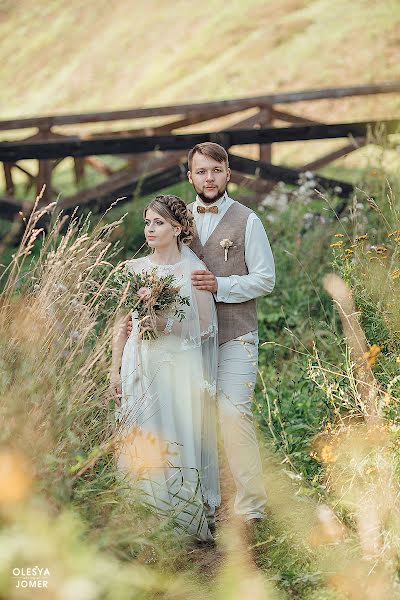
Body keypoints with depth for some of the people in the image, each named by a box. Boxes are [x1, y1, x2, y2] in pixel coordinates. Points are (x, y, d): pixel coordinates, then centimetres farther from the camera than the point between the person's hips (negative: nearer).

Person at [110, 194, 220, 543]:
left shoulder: (193, 270, -3)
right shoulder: (134, 270, 7)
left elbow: (206, 326, -3)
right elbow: (122, 323, 10)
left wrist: (167, 324, -16)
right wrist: (115, 370, 5)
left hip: (180, 367, -3)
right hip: (141, 367, 3)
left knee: (178, 444, -2)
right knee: (142, 445, 4)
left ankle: (187, 524, 10)